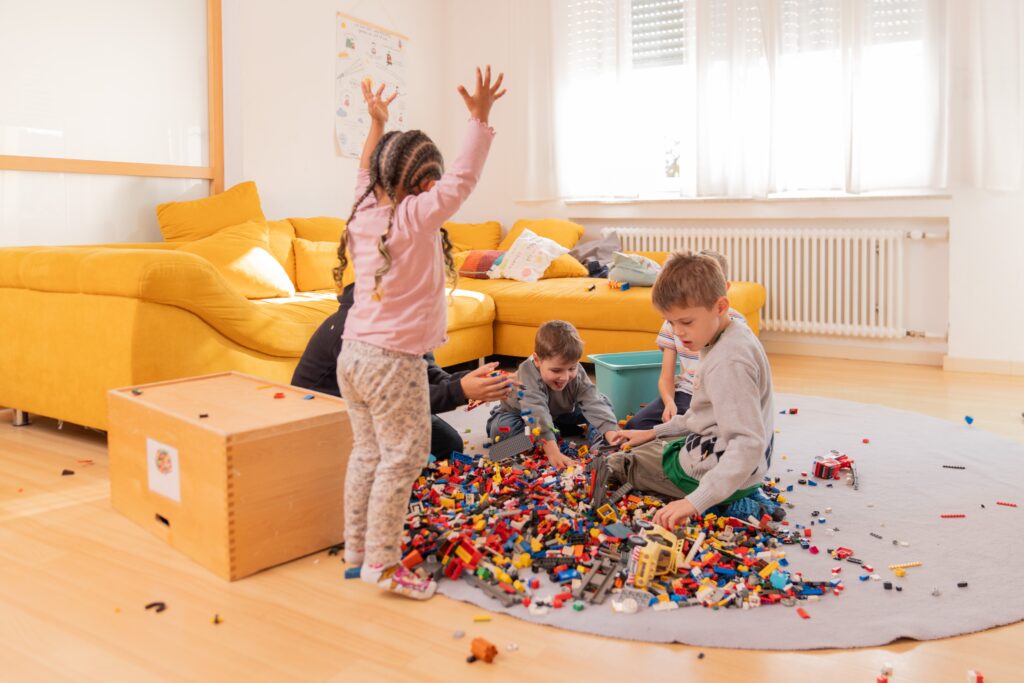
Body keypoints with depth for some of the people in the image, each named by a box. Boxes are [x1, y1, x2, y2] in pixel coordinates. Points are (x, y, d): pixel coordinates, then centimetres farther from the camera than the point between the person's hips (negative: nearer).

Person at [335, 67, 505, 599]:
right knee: (402, 457, -1)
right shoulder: (417, 216, -13)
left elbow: (367, 172, 24)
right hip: (394, 360, -8)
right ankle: (382, 561, 2)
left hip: (353, 353, 8)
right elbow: (462, 178, -14)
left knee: (367, 452, 15)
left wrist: (376, 124, 33)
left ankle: (357, 547, 24)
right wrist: (479, 118, -10)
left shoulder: (365, 211, 6)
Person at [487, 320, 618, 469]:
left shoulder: (577, 374, -25)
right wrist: (553, 453, -61)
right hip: (518, 414, -3)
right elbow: (536, 412, -51)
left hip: (559, 415, 3)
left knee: (601, 400, -10)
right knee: (501, 429, -38)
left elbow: (594, 403, -32)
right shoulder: (528, 374, -40)